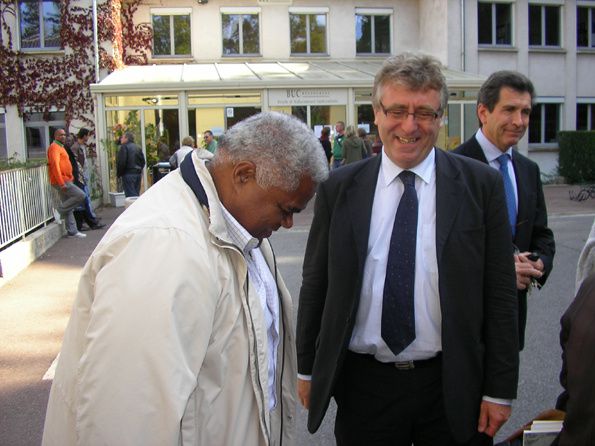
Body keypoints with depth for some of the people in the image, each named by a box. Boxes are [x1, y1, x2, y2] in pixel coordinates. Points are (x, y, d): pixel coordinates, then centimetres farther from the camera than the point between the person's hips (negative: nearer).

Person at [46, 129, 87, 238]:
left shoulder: (60, 147, 22)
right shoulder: (54, 147, -10)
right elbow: (55, 165, -20)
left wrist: (70, 178, 21)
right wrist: (61, 183, -26)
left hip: (65, 181, 10)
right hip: (61, 181, -10)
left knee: (68, 208, 9)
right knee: (80, 195, -16)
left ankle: (72, 231, 12)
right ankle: (60, 211, -8)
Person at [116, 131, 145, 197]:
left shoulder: (124, 147, -8)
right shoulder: (137, 147, 15)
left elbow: (121, 162, -15)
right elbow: (143, 161, 15)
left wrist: (119, 174, -6)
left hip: (128, 174, -8)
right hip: (138, 174, 8)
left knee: (131, 195, -9)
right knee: (136, 194, 12)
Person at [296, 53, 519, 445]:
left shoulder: (481, 185, -5)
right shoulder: (338, 189, -1)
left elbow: (500, 294, -3)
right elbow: (316, 284, 5)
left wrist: (500, 389, -3)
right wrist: (307, 369, 8)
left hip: (452, 388, 0)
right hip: (362, 385, 1)